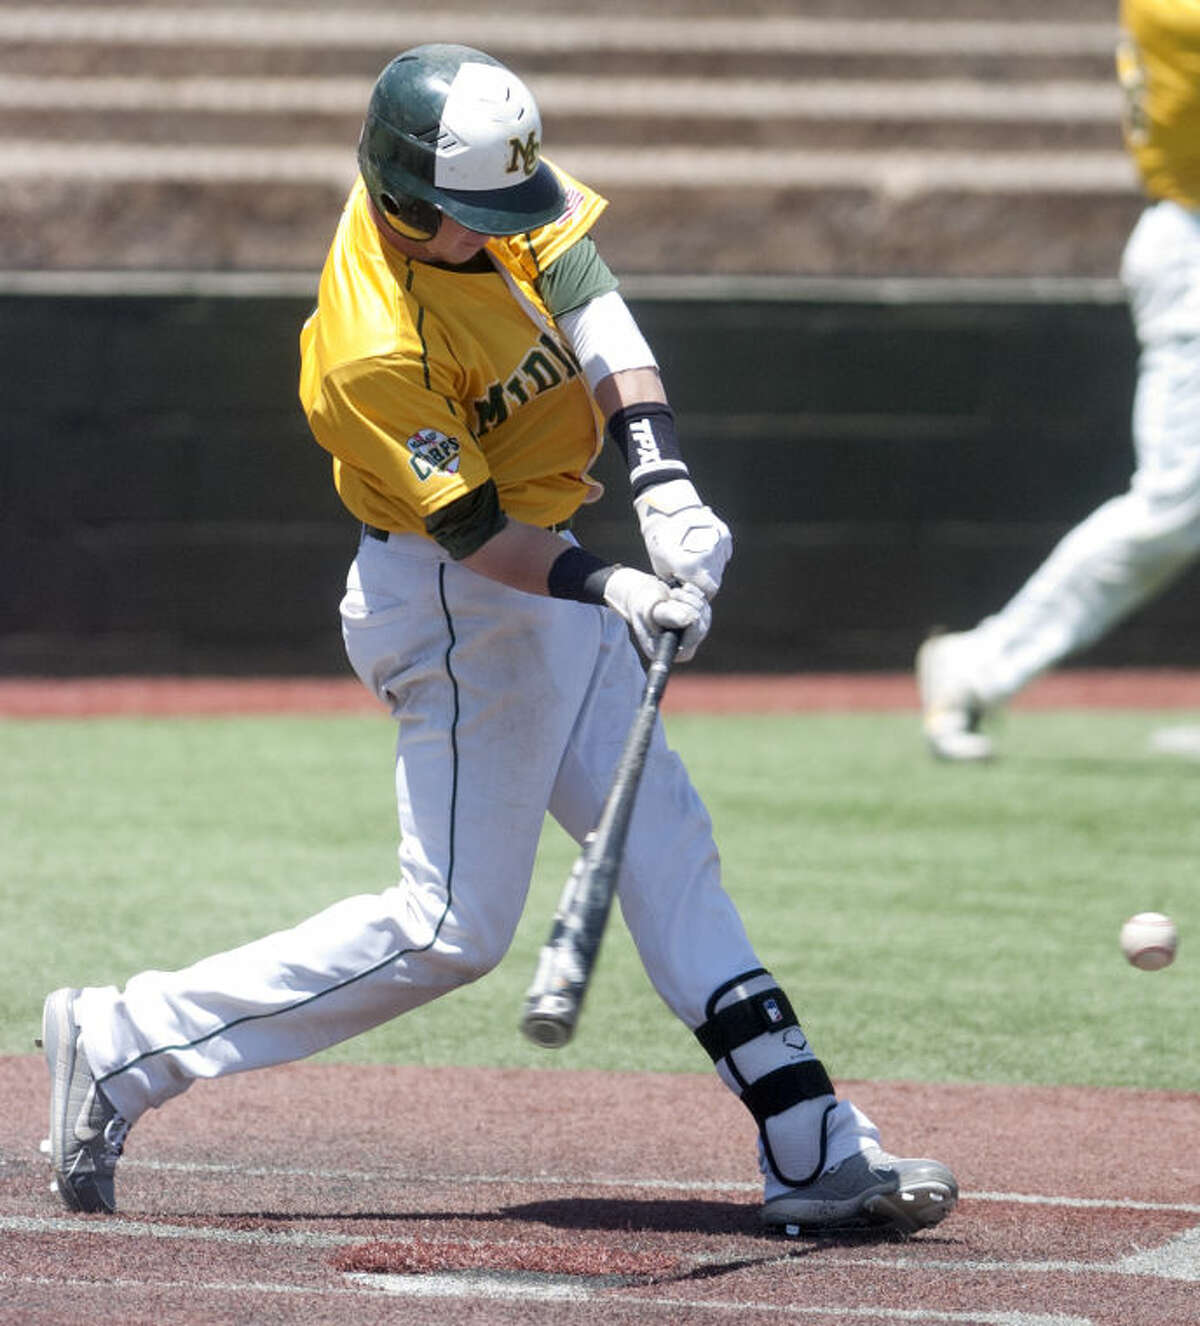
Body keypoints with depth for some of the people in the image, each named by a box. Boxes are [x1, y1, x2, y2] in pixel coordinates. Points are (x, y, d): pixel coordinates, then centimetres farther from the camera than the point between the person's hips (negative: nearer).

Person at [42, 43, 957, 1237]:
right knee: (452, 928, -5)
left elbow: (590, 306, -14)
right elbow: (467, 528, -26)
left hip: (539, 583, 9)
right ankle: (125, 1044, 2)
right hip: (458, 611, -9)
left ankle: (814, 1148, 12)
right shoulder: (374, 352, -30)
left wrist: (662, 481, -27)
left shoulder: (470, 187, -8)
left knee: (664, 848, 9)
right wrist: (608, 591, -38)